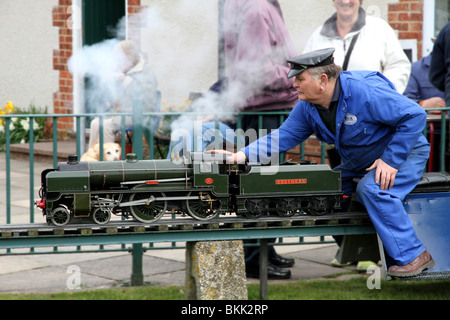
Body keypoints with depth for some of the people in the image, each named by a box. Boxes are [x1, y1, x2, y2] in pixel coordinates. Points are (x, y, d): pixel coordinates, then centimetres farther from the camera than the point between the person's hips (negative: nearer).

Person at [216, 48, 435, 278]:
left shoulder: (364, 92, -29)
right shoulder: (308, 107, -5)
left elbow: (414, 115, -27)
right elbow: (284, 136, -1)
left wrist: (391, 160, -27)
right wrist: (241, 156, -14)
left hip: (404, 153, -8)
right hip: (360, 162, 8)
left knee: (372, 189, -32)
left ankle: (413, 256, -23)